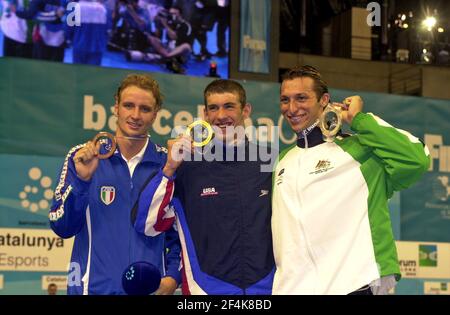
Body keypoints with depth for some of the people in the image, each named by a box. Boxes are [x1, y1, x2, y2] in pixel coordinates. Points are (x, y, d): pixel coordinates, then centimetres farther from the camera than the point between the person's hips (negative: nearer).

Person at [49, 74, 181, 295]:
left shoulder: (168, 163, 1)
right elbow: (62, 228, -6)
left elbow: (179, 231, 9)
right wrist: (82, 179, -19)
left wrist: (172, 277, -4)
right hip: (94, 287, -1)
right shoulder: (82, 157, -3)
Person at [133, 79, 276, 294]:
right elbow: (145, 224, -8)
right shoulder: (187, 167, -2)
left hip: (266, 286, 1)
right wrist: (169, 170, -15)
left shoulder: (271, 163, 2)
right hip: (207, 287, -1)